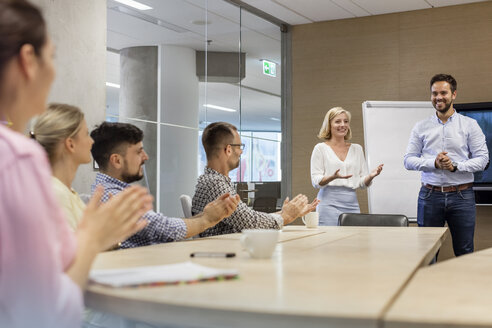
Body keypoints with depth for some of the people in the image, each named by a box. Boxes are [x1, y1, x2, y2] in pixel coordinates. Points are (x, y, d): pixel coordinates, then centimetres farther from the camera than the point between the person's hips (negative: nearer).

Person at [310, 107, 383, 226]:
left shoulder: (357, 149, 15)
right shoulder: (321, 148, 3)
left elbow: (363, 183, 13)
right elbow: (316, 181, -3)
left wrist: (371, 176, -8)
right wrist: (333, 177, -21)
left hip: (352, 203, 4)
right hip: (329, 202, -3)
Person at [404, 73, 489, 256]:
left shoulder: (470, 125, 6)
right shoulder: (421, 128, 9)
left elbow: (482, 158, 0)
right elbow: (409, 160, 3)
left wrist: (455, 166, -15)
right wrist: (434, 163, -13)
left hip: (462, 195, -1)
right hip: (430, 195, 1)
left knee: (464, 252, 3)